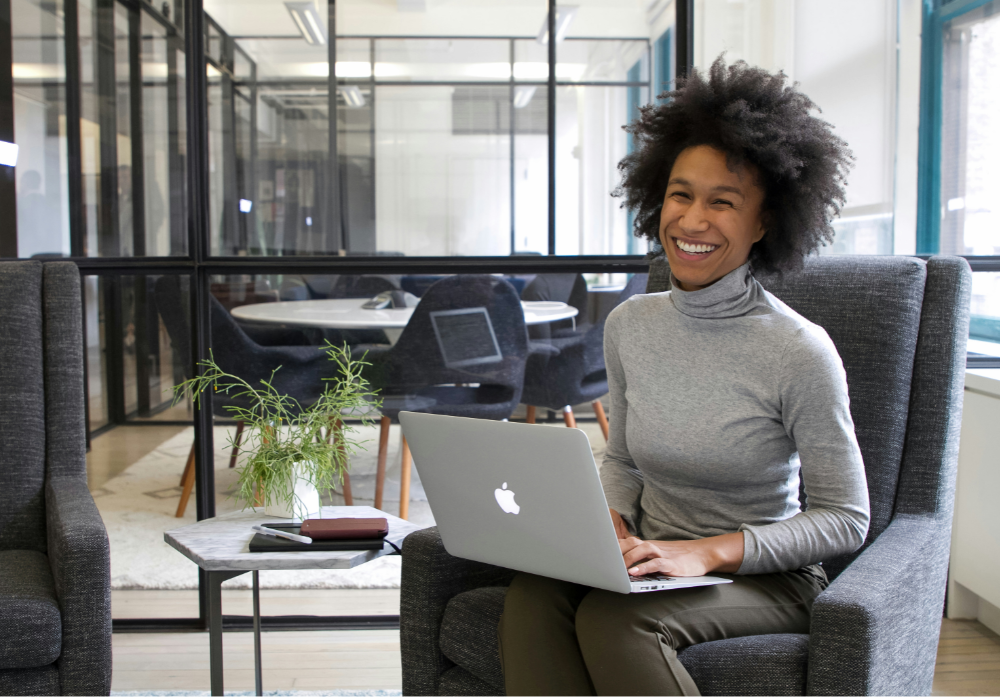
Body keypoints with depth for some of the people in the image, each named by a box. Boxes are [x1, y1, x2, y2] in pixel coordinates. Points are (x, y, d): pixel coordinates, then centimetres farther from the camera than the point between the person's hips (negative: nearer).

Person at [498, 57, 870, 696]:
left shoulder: (799, 350, -14)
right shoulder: (629, 326, 3)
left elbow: (846, 519, -9)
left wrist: (708, 552, -21)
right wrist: (610, 522, -6)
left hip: (765, 575, -4)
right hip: (658, 565, 5)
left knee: (612, 617, -33)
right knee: (534, 592, -28)